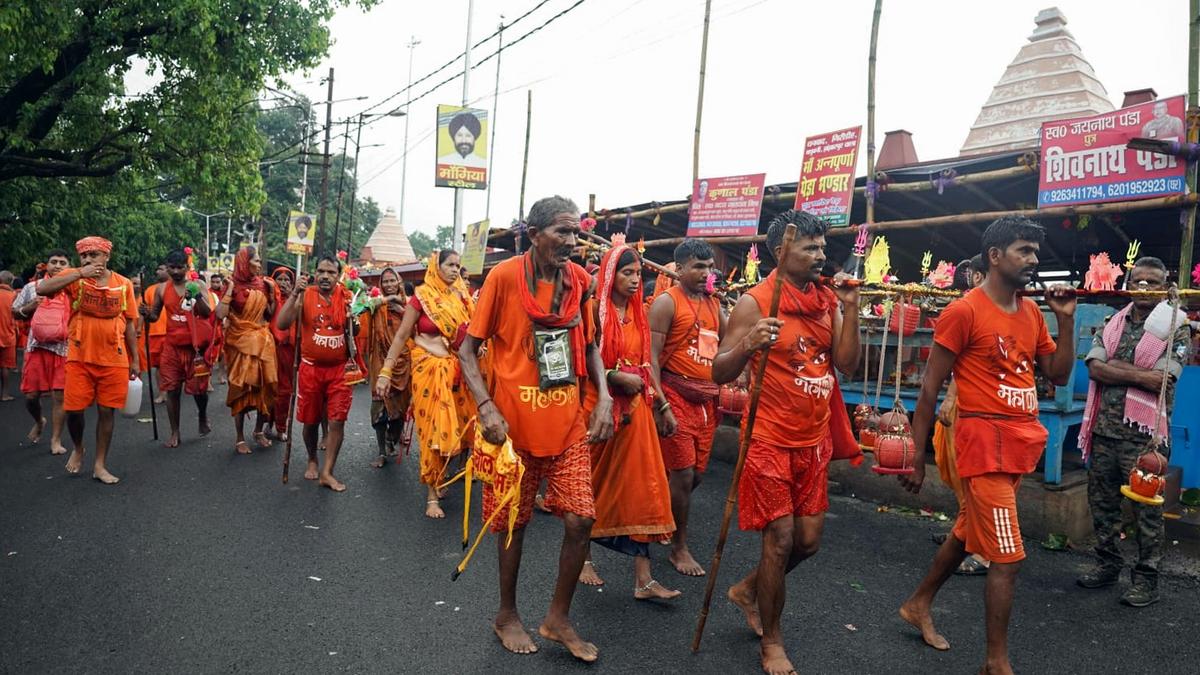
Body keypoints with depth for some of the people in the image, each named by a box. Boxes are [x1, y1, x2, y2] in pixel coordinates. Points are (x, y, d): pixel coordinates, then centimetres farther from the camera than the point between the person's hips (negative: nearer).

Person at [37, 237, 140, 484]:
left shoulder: (124, 284, 2)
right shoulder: (74, 277, -3)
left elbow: (129, 324, 7)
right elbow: (41, 289, -22)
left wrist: (134, 360, 7)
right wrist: (80, 274, -24)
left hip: (114, 360, 1)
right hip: (79, 357, -1)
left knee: (106, 411, 4)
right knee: (74, 409, -1)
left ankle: (100, 465, 15)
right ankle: (77, 449, 30)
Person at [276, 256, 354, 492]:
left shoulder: (346, 297, 0)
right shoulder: (305, 295, -5)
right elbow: (282, 324, -17)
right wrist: (294, 294, -24)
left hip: (339, 369, 0)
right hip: (311, 368, 0)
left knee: (337, 421, -5)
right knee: (311, 421, 13)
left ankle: (326, 472, 5)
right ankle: (312, 460, 37)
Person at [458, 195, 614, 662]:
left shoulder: (580, 280, 2)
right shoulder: (505, 276, -11)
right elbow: (468, 349, -8)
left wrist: (604, 398, -1)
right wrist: (486, 407, -20)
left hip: (568, 423, 4)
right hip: (515, 423, -3)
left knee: (580, 520, 1)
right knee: (514, 522, 10)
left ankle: (558, 617, 23)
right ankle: (507, 615, 33)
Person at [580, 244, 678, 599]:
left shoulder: (638, 313, 10)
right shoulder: (595, 310, -9)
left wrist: (652, 393, 11)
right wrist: (617, 377, -19)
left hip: (634, 407, 6)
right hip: (598, 404, -5)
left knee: (641, 485, 1)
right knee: (593, 484, 8)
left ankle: (643, 578, 5)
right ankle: (582, 558, 29)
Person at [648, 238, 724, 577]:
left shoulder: (714, 304, 14)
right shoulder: (667, 302, -7)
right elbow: (651, 358, -13)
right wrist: (662, 406, -19)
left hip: (707, 400, 7)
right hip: (677, 397, -7)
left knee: (697, 473, 10)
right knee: (684, 473, -5)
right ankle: (679, 548, 12)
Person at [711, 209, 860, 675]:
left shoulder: (827, 300, 6)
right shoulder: (755, 302, -11)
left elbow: (847, 365, 0)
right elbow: (721, 373, -11)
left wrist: (849, 307, -7)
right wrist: (748, 344, -31)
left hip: (815, 440, 6)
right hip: (770, 440, -6)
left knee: (808, 539, 12)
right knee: (779, 540, -1)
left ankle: (748, 590, 38)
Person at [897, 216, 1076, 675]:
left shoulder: (1032, 312, 11)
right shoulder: (964, 312, -13)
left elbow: (1059, 375, 15)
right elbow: (929, 390, -11)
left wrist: (1065, 319, 4)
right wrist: (917, 457, -10)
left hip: (1023, 442, 8)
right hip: (985, 443, -8)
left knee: (967, 533, 21)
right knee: (1006, 558, -4)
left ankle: (918, 605, 40)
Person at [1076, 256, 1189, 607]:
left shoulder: (1176, 329, -2)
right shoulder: (1112, 324, 11)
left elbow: (1162, 380, -15)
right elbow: (1095, 368, -4)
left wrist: (1115, 367, -8)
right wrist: (1139, 374, -13)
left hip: (1143, 436, -5)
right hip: (1104, 430, 5)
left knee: (1146, 509, 3)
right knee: (1101, 501, 13)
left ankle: (1147, 578, 14)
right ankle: (1107, 564, 28)